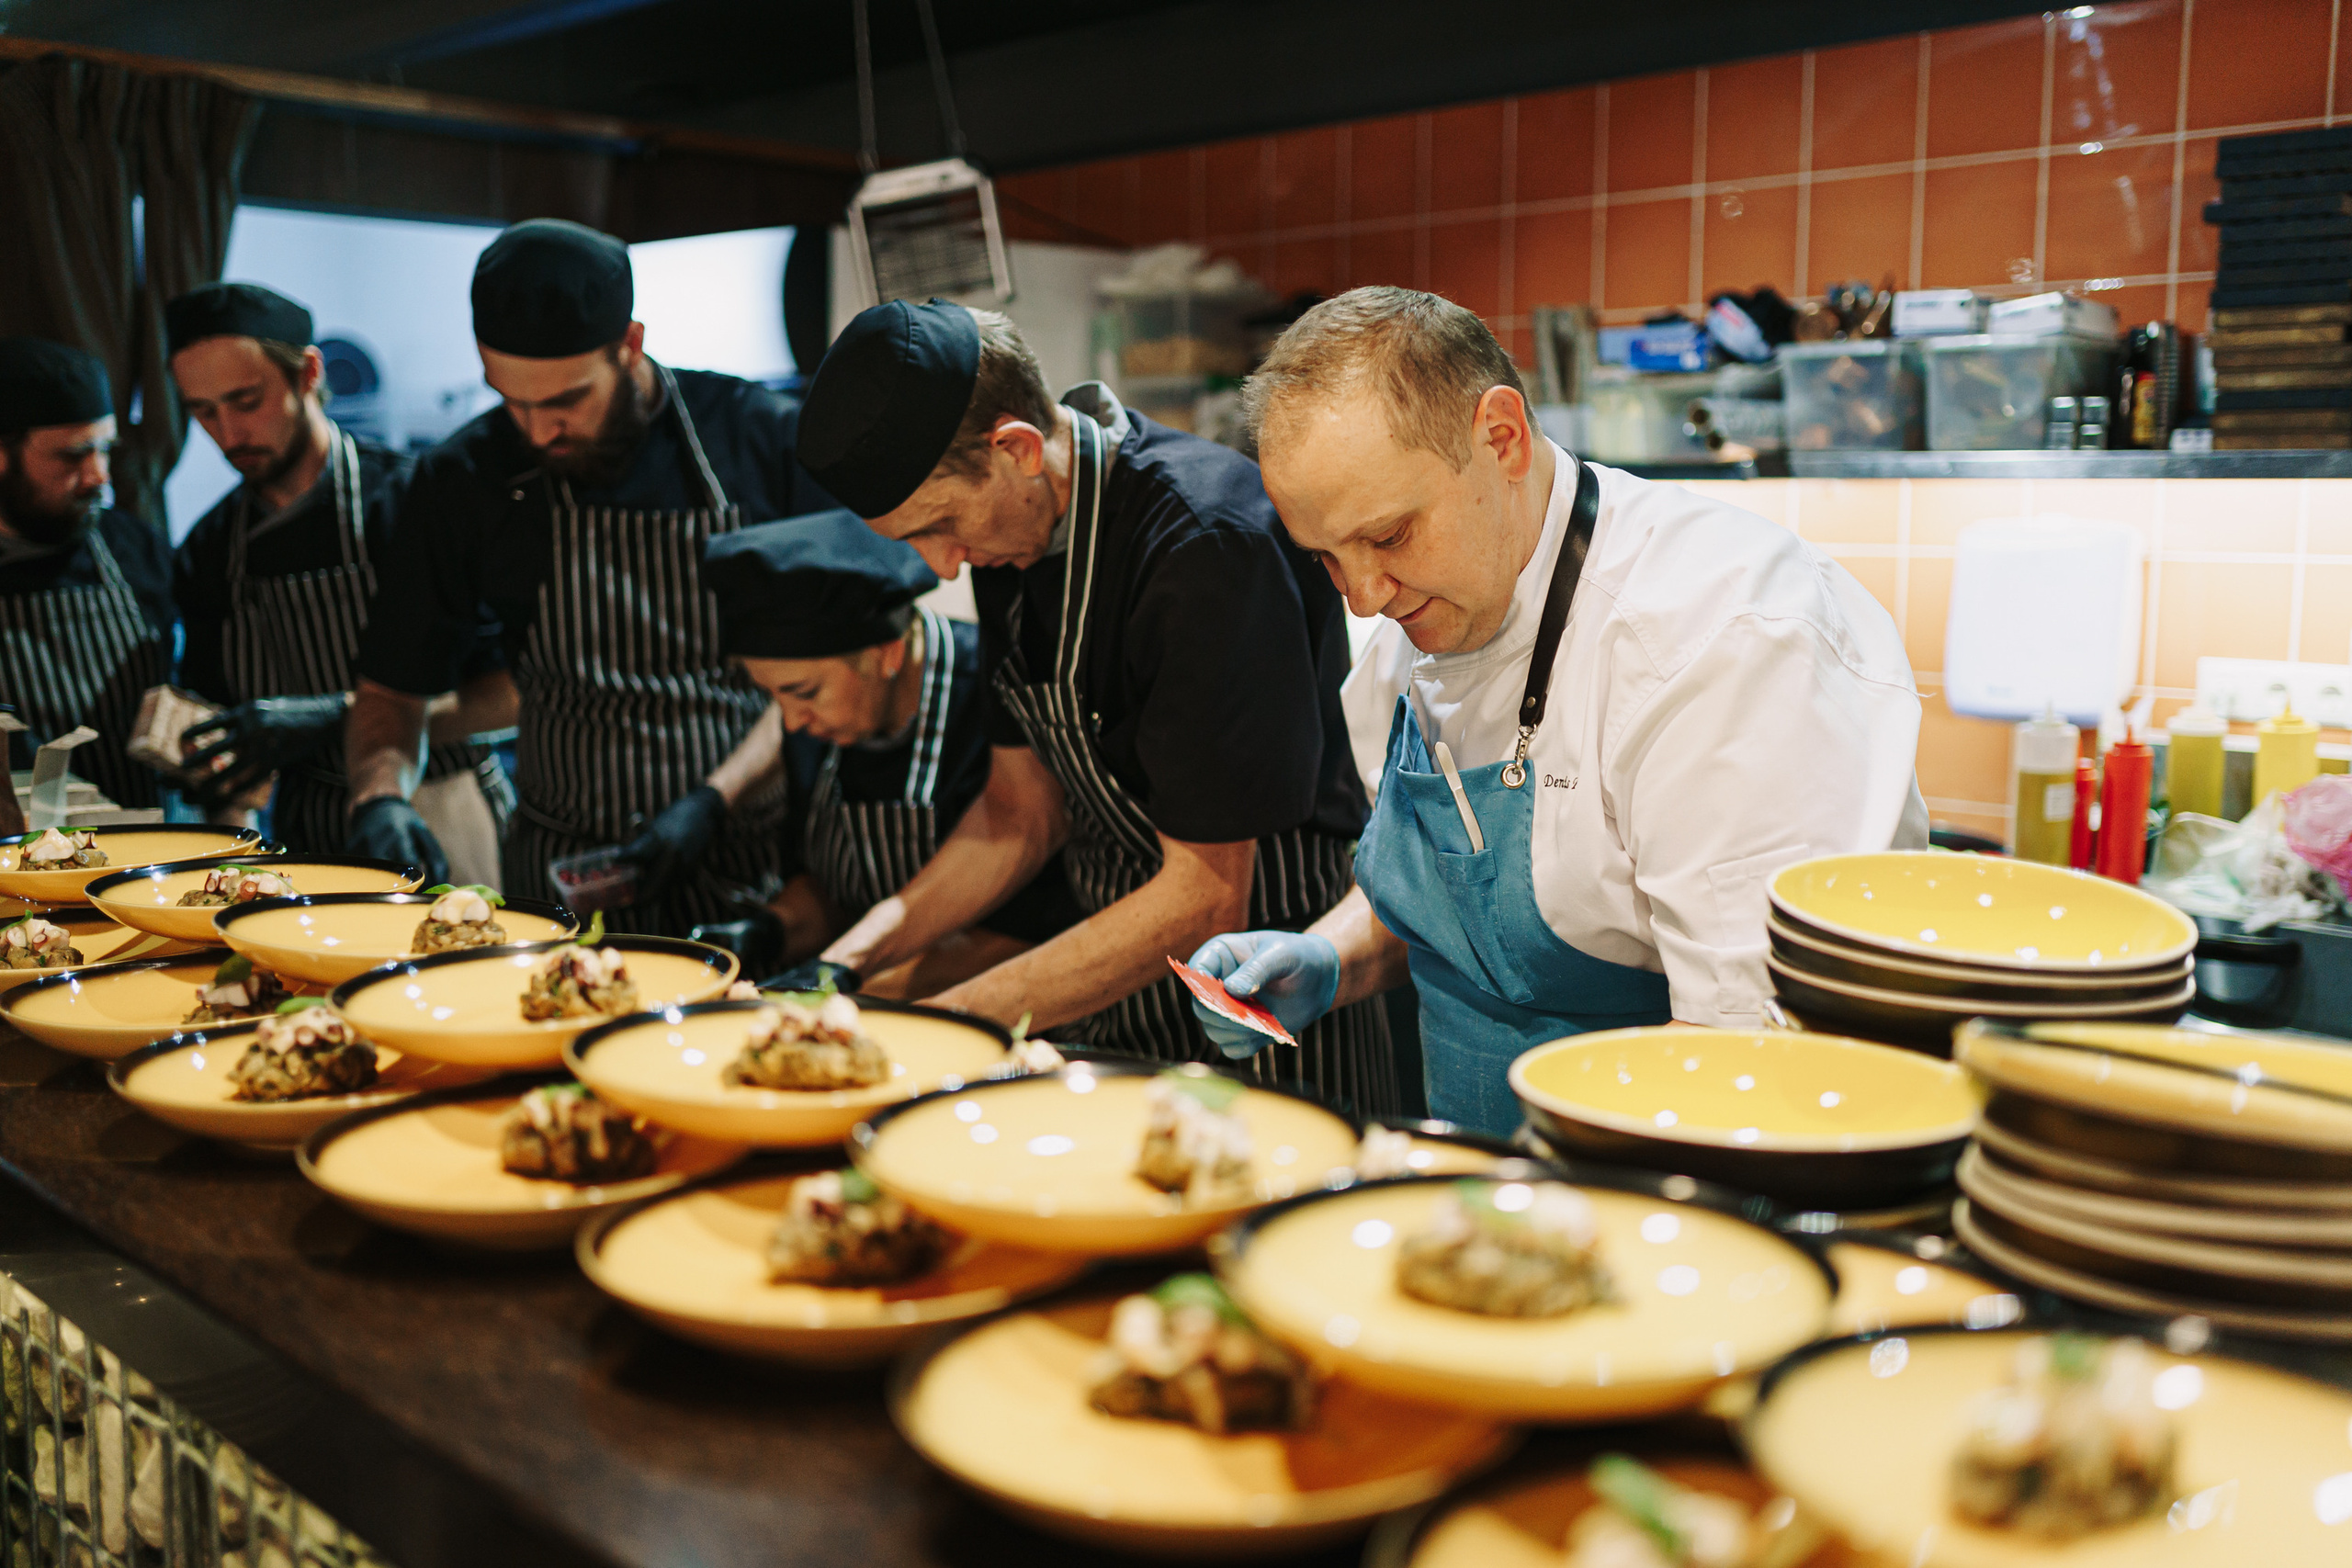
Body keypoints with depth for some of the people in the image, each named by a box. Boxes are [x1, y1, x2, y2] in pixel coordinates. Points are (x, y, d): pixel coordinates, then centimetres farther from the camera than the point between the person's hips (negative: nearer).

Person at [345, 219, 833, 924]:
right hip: (564, 887, 2)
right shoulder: (461, 481, 6)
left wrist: (715, 800, -10)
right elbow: (395, 686, 16)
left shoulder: (766, 438, 1)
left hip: (762, 874, -1)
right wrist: (380, 794, -5)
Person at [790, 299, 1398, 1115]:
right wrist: (850, 959, -2)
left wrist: (946, 1019, -23)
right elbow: (1023, 808, 8)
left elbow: (1206, 896, -24)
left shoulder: (1210, 542, -26)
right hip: (1123, 992, 7)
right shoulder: (1011, 531, -1)